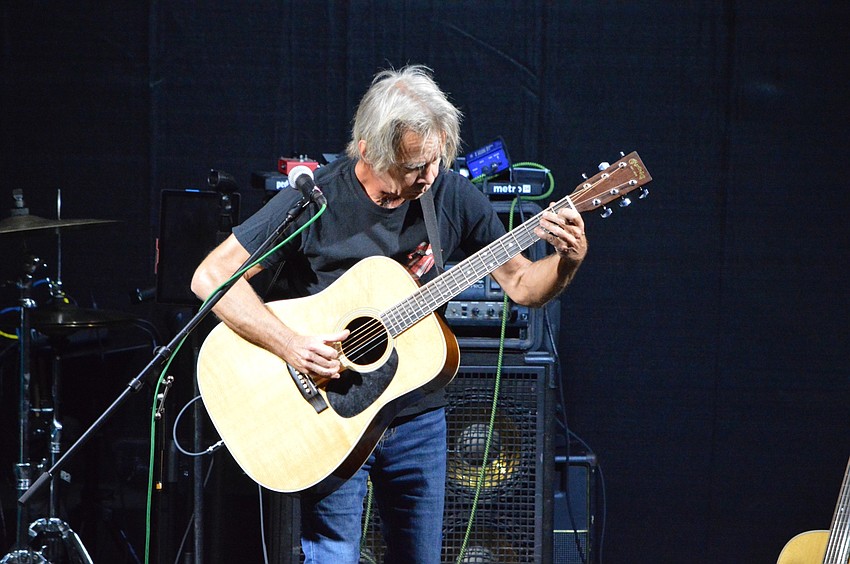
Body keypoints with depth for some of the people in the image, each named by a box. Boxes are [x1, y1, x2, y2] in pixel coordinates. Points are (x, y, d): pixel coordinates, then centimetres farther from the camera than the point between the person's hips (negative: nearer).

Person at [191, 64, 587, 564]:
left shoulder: (452, 196, -4)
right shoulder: (316, 201, -16)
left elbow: (523, 286, 5)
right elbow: (211, 277, -16)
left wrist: (569, 260, -16)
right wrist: (289, 344, -26)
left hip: (418, 418, 4)